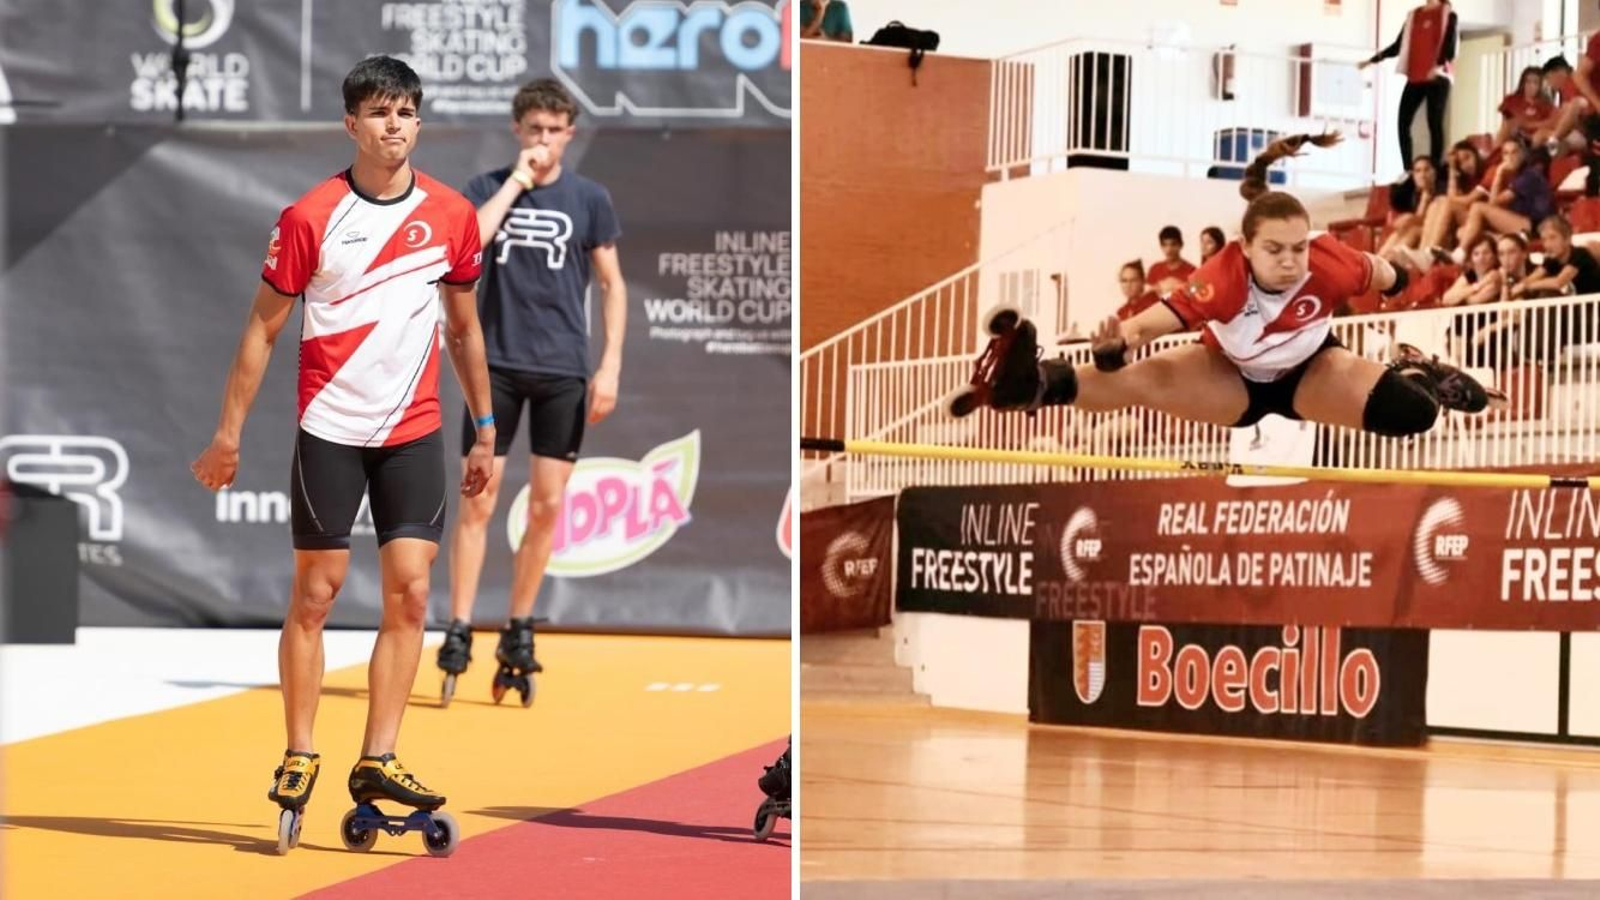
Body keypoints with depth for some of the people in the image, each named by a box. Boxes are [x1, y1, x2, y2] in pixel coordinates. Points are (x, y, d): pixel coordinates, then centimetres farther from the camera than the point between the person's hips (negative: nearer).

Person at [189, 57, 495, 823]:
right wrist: (228, 434, -3)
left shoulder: (452, 216, 2)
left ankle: (376, 763, 1)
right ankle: (298, 758, 10)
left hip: (414, 430, 3)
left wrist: (484, 432, 12)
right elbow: (262, 329, -1)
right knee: (315, 593, 2)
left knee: (409, 592, -4)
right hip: (330, 428, -3)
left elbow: (465, 328, 13)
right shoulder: (310, 217, -7)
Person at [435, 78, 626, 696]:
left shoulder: (589, 199, 3)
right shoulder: (488, 187, 3)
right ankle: (459, 629, 2)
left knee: (547, 505, 3)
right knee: (479, 500, -2)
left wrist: (610, 366, -3)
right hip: (498, 363, -1)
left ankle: (519, 630, 15)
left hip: (563, 371, 1)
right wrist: (516, 181, -14)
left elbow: (612, 283, 6)